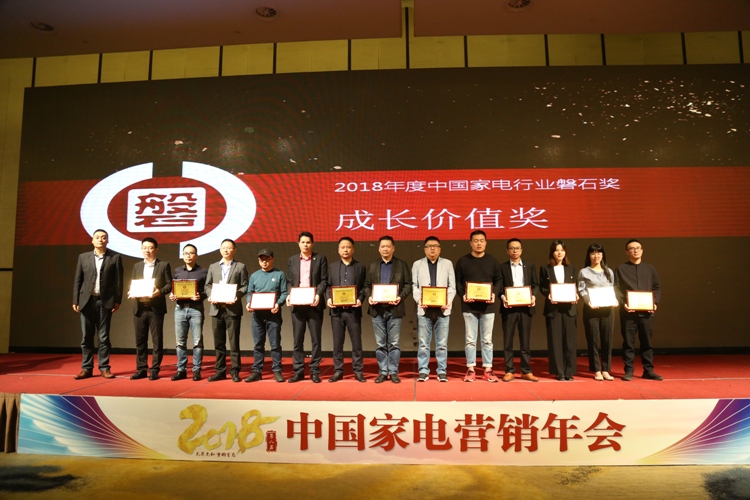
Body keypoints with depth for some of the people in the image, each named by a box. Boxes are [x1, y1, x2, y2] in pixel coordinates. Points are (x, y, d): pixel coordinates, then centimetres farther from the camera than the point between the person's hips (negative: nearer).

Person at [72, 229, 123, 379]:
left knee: (104, 337, 3)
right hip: (87, 301, 2)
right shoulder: (83, 257, 8)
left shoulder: (115, 257, 2)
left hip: (105, 301, -2)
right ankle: (86, 368, 14)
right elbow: (77, 280, 7)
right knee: (86, 337, 6)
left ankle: (104, 368, 10)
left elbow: (118, 281, 0)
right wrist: (75, 301, 2)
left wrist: (118, 301, -4)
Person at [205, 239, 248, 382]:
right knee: (218, 342, 8)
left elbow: (245, 286, -1)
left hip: (233, 309, -3)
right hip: (216, 308, 4)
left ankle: (235, 371, 6)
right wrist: (210, 296, -7)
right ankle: (220, 371, 17)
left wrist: (236, 296, -18)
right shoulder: (213, 267, 15)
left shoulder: (240, 267, 5)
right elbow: (208, 285, 12)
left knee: (234, 342, -1)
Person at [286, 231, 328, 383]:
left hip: (314, 304, -2)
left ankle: (314, 371, 9)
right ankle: (298, 371, 13)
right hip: (297, 304, 2)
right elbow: (289, 281, 11)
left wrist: (318, 294, -16)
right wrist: (289, 295, -6)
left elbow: (324, 280, 0)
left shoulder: (320, 258, 5)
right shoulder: (292, 260, 13)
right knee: (297, 339, 5)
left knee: (315, 339, 2)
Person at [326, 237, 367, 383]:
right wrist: (328, 298, -9)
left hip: (353, 309, -1)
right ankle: (338, 371, 16)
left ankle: (358, 371, 12)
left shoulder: (360, 267, 7)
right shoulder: (332, 266, 11)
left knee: (356, 342, 3)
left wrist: (360, 299, -14)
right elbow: (328, 286, 9)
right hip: (336, 310, 2)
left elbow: (364, 287, 3)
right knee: (337, 342, 6)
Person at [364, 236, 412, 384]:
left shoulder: (402, 264, 6)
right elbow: (367, 285, 10)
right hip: (377, 309, 2)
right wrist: (369, 297, -9)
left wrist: (401, 297, -15)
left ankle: (393, 372, 11)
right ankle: (382, 372, 15)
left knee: (394, 343, 2)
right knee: (380, 344, 7)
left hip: (394, 309, -2)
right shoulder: (372, 265, 12)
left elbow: (408, 284, 1)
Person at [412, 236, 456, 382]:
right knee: (423, 343, 3)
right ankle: (423, 371, 10)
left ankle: (442, 371, 12)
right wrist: (419, 300, -12)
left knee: (442, 343, 4)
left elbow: (452, 286, 5)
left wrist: (448, 301, -11)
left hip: (442, 309, 0)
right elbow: (414, 286, 5)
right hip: (424, 309, 0)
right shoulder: (417, 264, 12)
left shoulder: (447, 263, 11)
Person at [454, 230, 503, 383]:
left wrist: (495, 294, -10)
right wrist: (462, 295, -13)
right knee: (470, 339, 4)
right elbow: (457, 281, 2)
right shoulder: (463, 261, 3)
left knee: (487, 339, 6)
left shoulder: (493, 261, 7)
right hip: (469, 306, -1)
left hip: (487, 306, 1)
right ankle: (470, 369, 11)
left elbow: (499, 280, 8)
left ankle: (488, 369, 13)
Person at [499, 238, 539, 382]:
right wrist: (502, 297, -16)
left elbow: (535, 284, 10)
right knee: (507, 341, 1)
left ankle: (526, 371, 12)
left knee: (525, 340, 5)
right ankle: (509, 371, 7)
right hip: (509, 307, -2)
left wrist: (533, 296, -8)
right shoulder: (502, 267, 6)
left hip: (525, 307, 2)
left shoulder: (530, 267, 14)